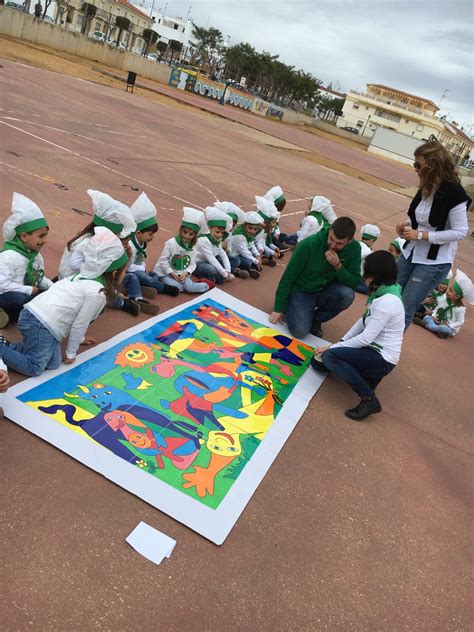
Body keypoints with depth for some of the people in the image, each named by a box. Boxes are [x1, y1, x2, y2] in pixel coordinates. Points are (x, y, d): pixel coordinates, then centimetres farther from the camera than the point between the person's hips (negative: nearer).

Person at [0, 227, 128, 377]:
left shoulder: (85, 278, 14)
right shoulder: (97, 293, -14)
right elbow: (80, 324, -8)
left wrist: (79, 339, 36)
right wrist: (71, 353, 5)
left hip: (33, 315, 9)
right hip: (41, 325, -9)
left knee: (53, 363, 7)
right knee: (34, 368, -3)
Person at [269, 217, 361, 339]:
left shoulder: (354, 248, -13)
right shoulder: (309, 244, -22)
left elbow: (355, 283, -13)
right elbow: (288, 277, -15)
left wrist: (338, 265, -30)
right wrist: (278, 309, -13)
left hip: (326, 291, 3)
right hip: (301, 292, -3)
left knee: (347, 294, -29)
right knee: (299, 332, -23)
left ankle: (316, 319, 0)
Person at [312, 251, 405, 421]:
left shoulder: (388, 301, -24)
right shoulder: (380, 293, 5)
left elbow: (366, 338, -24)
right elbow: (364, 321, 11)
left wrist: (332, 347, -17)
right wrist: (341, 342, 1)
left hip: (382, 358, -9)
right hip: (372, 350, 9)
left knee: (329, 356, -28)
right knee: (317, 361, 4)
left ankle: (369, 399, -19)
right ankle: (367, 376, 10)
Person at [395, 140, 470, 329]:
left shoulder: (454, 194, -19)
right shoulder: (426, 187, 2)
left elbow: (460, 232, -17)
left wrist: (421, 235, -21)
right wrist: (407, 228, -3)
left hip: (434, 262, -7)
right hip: (410, 253, 7)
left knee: (404, 308, -3)